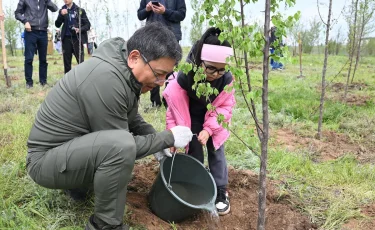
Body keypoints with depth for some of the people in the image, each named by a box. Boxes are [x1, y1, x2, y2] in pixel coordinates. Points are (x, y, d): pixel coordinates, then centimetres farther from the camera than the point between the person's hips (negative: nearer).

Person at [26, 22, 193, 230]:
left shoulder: (125, 69, -3)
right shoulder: (107, 79, -30)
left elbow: (132, 118, 11)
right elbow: (121, 145, -24)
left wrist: (159, 140, -1)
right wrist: (168, 138, -15)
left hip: (76, 145, 9)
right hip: (47, 159, -9)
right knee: (121, 144, -34)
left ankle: (78, 182, 16)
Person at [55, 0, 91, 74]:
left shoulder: (80, 10, 4)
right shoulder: (62, 11, 11)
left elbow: (88, 25, 2)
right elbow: (57, 25, 6)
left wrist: (80, 29, -17)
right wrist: (61, 15, -11)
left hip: (77, 39, -3)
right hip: (66, 39, 3)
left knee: (81, 62, -6)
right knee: (66, 62, 4)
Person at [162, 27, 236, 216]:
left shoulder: (227, 79, -26)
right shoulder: (184, 77, -33)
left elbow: (225, 106, -14)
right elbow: (174, 106, -21)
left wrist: (209, 129, -23)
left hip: (212, 121, 2)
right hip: (191, 119, -1)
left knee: (216, 151, 2)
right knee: (195, 153, -1)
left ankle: (221, 192, 15)